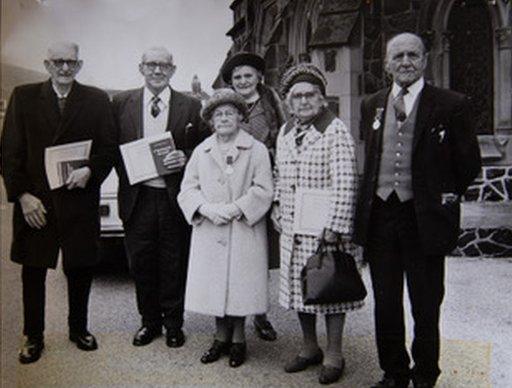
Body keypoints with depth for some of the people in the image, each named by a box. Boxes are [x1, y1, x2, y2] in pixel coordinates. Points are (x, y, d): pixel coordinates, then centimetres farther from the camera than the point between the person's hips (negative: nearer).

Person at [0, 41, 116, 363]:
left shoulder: (97, 100, 4)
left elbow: (109, 147, 3)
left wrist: (90, 171, -16)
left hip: (80, 199, 0)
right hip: (34, 200, 0)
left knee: (81, 269, 11)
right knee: (33, 271, 10)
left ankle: (79, 328, 31)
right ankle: (34, 337, 26)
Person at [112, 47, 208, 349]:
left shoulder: (190, 106, 2)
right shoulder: (122, 103, 6)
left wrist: (184, 157, -14)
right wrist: (125, 174, -7)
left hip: (174, 197, -1)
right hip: (137, 197, 2)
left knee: (174, 265, 8)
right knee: (141, 264, 11)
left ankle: (173, 323, 26)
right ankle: (150, 321, 30)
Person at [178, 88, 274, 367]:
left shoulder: (256, 150, 0)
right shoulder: (201, 151, 10)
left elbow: (263, 190, -6)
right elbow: (187, 188, 6)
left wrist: (235, 208, -15)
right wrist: (205, 208, -11)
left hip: (244, 231, -3)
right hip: (208, 230, 3)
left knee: (240, 282, 2)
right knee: (213, 284, 6)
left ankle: (238, 339, 21)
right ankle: (221, 337, 25)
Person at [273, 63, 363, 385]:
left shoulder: (336, 131, -11)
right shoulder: (286, 132, 12)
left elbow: (345, 183, -17)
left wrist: (335, 226, -20)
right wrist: (278, 209, 12)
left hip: (324, 228, -7)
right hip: (292, 228, 7)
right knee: (299, 286, 14)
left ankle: (334, 356, 20)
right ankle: (310, 348, 32)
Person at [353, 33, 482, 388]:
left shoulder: (451, 105, -4)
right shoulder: (372, 106, 9)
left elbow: (469, 162, 1)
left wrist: (445, 199, 1)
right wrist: (366, 208, 9)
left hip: (424, 219, -3)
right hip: (379, 216, 4)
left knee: (426, 307, 10)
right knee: (386, 305, 14)